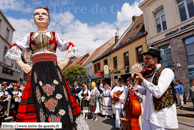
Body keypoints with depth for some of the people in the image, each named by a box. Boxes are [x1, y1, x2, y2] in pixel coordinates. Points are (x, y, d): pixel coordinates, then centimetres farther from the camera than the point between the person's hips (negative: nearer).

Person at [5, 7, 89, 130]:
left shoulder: (54, 35, 16)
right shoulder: (30, 36, 20)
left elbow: (71, 48, 16)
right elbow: (13, 48, 25)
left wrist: (66, 62, 3)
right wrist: (21, 64, 11)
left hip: (54, 71, -1)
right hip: (37, 72, 2)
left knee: (59, 100, -7)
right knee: (38, 100, -4)